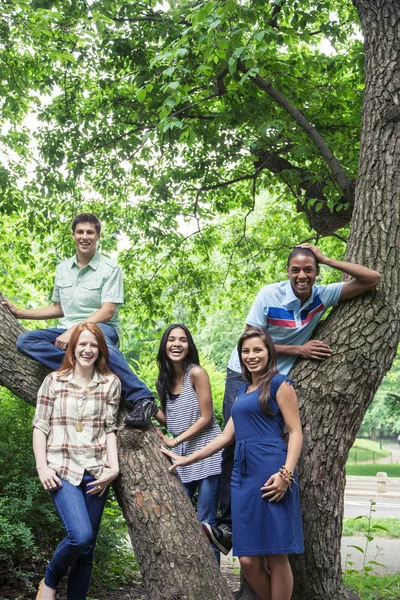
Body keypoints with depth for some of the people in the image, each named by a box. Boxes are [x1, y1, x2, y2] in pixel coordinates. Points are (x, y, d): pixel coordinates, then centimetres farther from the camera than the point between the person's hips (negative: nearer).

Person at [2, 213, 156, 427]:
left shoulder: (110, 269, -2)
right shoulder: (62, 269, 14)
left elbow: (107, 312, -11)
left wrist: (74, 330, -20)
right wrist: (19, 312, 20)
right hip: (69, 332, 6)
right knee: (25, 341, -19)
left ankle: (141, 398, -42)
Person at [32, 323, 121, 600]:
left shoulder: (110, 383, 7)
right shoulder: (54, 381, 4)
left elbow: (109, 429, 5)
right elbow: (40, 427, 3)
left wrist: (114, 467, -6)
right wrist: (42, 467, -6)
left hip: (96, 473, 3)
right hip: (62, 471, -2)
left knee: (87, 547, 6)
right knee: (80, 535, -19)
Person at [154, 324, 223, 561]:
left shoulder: (196, 373, -10)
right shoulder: (164, 381, 9)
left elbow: (206, 417, -11)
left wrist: (174, 441, -12)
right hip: (181, 457, 6)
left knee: (206, 522, -4)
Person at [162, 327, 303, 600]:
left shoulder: (279, 383, 2)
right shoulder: (243, 390, 23)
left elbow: (296, 432, -4)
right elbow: (226, 436, 26)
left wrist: (286, 473, -17)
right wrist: (187, 459, 26)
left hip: (271, 472, -7)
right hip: (242, 474, 7)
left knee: (276, 555, -4)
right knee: (248, 559, 1)